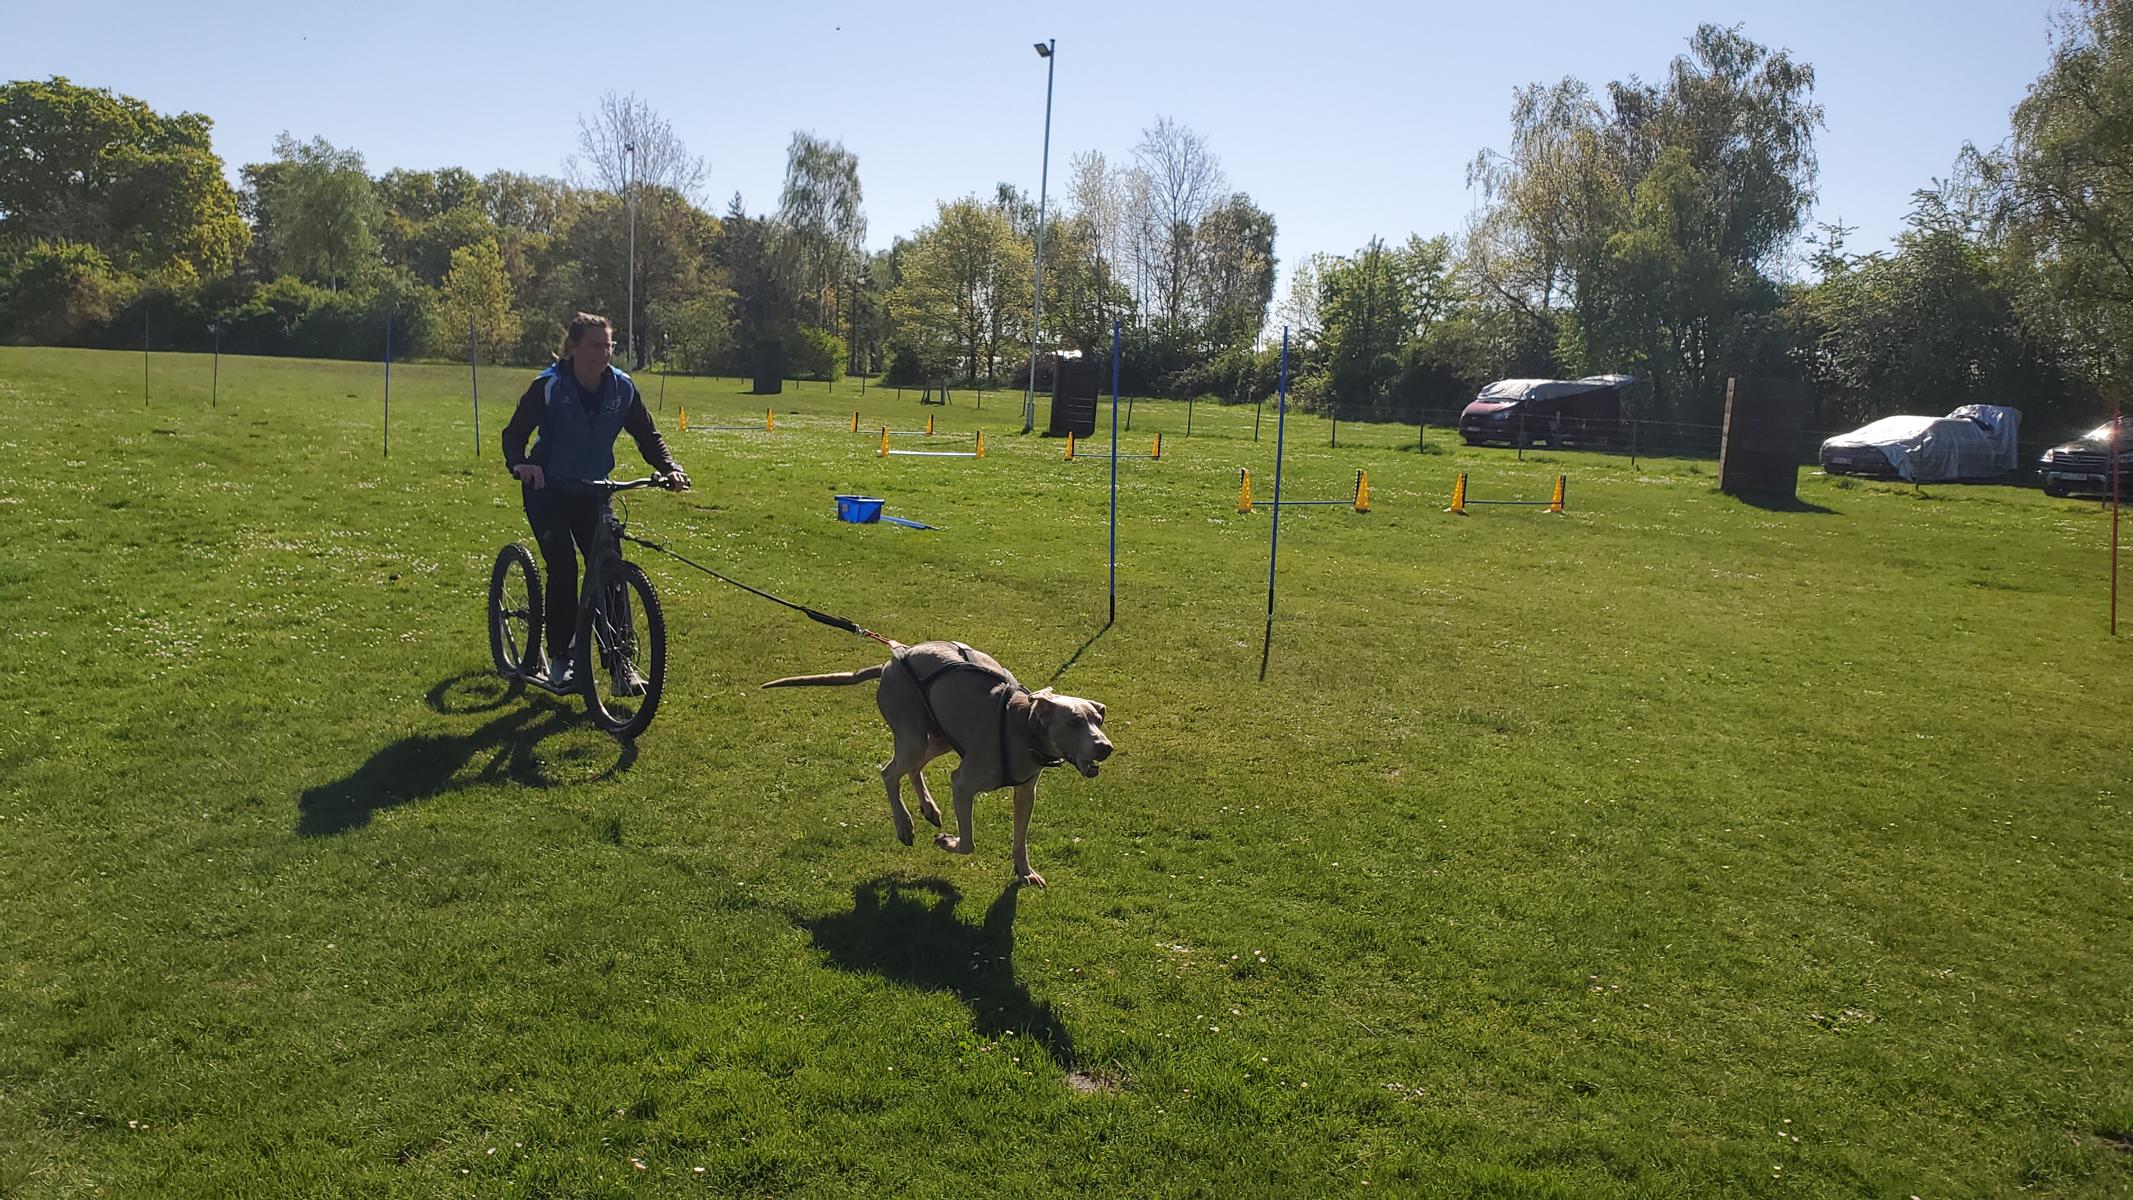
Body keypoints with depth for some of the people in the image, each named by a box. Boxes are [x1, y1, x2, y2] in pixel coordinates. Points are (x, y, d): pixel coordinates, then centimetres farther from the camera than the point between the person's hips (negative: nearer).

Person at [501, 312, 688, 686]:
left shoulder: (622, 388, -9)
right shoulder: (548, 387, -18)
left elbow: (648, 436, -1)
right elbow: (514, 433, -15)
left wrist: (670, 468, -19)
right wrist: (519, 464, -36)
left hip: (591, 491, 3)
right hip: (547, 491, -3)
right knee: (563, 570, -13)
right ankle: (559, 659, 3)